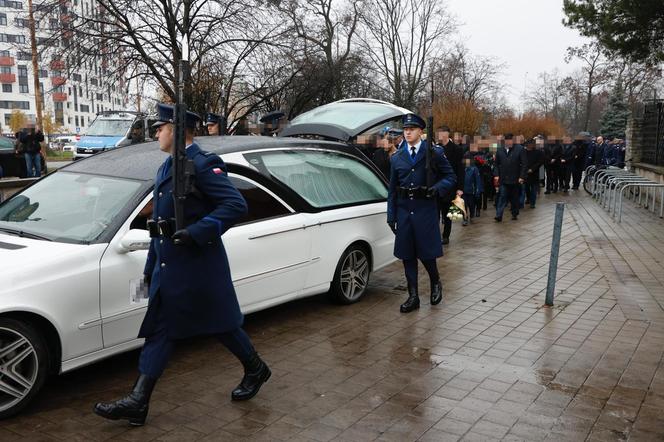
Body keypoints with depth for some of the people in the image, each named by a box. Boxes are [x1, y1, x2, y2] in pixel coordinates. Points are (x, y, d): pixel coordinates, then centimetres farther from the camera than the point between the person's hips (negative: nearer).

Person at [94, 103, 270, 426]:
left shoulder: (203, 164, -13)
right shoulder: (166, 168, 15)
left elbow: (236, 205, -22)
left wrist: (196, 233, -29)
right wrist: (151, 266, 20)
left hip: (197, 266, -8)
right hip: (168, 267, 9)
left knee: (221, 324, 7)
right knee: (159, 331, 9)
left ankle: (255, 370, 31)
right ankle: (137, 403, 15)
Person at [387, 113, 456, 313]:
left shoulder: (434, 153, 0)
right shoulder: (397, 158, 10)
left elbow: (451, 178, 2)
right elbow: (392, 189, 12)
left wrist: (436, 189, -17)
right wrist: (391, 216, 7)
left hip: (426, 210, -4)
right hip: (404, 211, 4)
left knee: (426, 252, 0)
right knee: (407, 255, 6)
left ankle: (435, 283, 30)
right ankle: (413, 297, 16)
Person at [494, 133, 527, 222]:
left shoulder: (520, 149, -3)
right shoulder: (500, 151, 8)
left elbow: (524, 164, -5)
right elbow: (496, 164, 14)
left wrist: (522, 176, -10)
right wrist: (496, 174, 1)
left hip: (515, 179, -1)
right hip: (503, 179, 2)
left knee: (514, 198, 10)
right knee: (502, 197, -5)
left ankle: (515, 214, 24)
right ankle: (499, 215, -9)